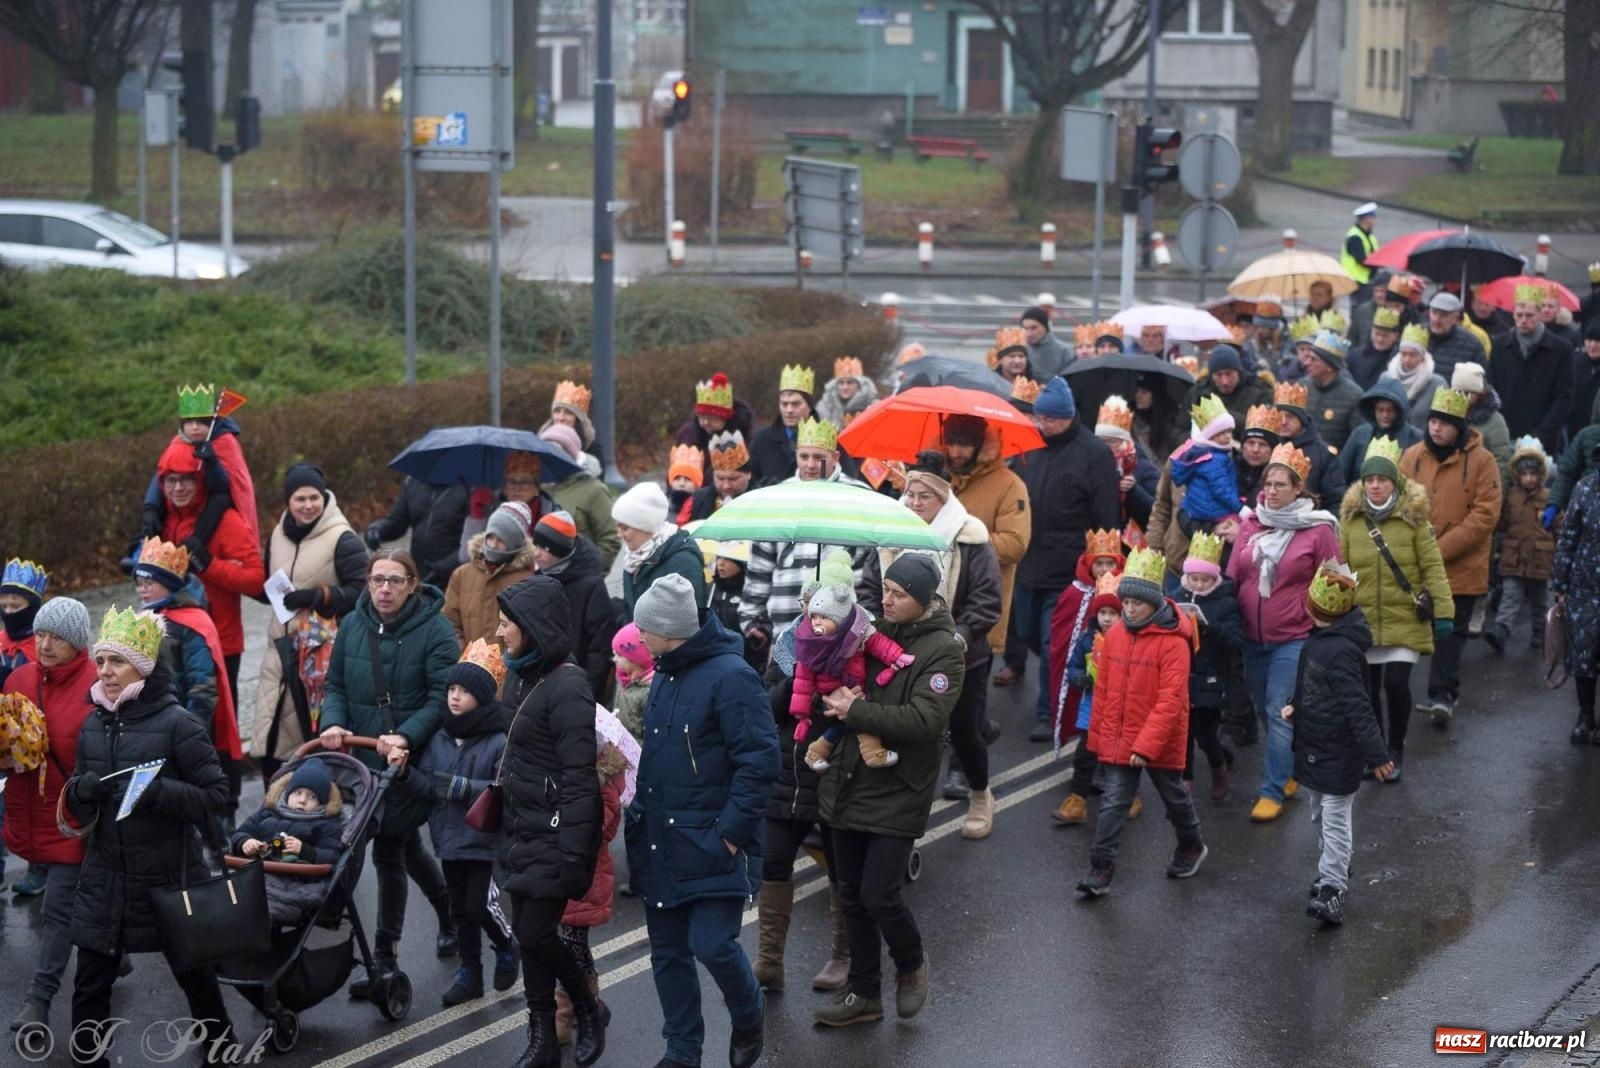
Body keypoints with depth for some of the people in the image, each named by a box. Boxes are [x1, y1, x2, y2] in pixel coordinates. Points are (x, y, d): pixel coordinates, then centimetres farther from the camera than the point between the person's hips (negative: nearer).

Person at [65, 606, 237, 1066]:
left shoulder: (177, 725, -13)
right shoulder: (93, 726, 4)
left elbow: (215, 795, -14)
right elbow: (77, 804, 12)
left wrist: (156, 791, -28)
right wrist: (82, 789, -12)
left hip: (169, 876, -4)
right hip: (104, 878, 4)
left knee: (193, 972, 15)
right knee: (90, 985, 3)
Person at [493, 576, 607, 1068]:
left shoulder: (566, 687, -18)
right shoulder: (523, 679, 10)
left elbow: (578, 777, -20)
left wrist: (573, 854, -22)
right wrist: (505, 830, 17)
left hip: (554, 833, -9)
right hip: (523, 831, 9)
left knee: (535, 934, -6)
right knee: (526, 932, 9)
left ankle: (588, 1011, 17)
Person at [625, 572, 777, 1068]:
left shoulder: (730, 677, -17)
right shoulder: (664, 676, 11)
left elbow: (760, 761, -19)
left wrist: (730, 831, -19)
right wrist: (640, 814, 15)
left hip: (711, 845, -8)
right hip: (660, 842, 8)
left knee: (712, 943, -12)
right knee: (667, 952, 11)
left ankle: (749, 1014, 17)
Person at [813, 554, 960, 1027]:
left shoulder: (943, 649, -12)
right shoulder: (876, 632, 7)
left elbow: (924, 719, -23)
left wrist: (856, 711, -22)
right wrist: (839, 697, -5)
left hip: (898, 791, -6)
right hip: (849, 783, 6)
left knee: (880, 895, -8)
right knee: (853, 894, 12)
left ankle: (911, 964, 21)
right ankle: (864, 993, 25)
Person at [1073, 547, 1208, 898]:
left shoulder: (1173, 642, -19)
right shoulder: (1115, 634, -1)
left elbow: (1170, 701, -22)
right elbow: (1103, 689, 7)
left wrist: (1146, 746, -26)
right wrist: (1097, 735, 10)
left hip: (1160, 743, -4)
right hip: (1118, 741, 4)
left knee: (1174, 796, 18)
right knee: (1113, 803, 1)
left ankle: (1192, 846, 42)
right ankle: (1100, 871, 3)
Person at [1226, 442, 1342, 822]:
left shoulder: (1319, 530, -7)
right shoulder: (1250, 526, 4)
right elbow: (1232, 578, 11)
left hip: (1294, 638, -5)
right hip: (1253, 636, 5)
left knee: (1280, 713, -7)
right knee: (1263, 710, 13)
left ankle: (1273, 791, 0)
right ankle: (1291, 769, 33)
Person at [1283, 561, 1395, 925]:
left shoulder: (1340, 650, -27)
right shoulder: (1319, 639, 3)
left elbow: (1357, 706, -27)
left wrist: (1376, 754, -26)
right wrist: (1296, 706, 2)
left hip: (1337, 752, -10)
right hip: (1315, 745, 10)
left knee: (1335, 819, -6)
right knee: (1321, 814, 22)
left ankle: (1333, 889, -4)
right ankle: (1333, 871, 36)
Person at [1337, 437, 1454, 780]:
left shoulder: (1414, 519, -4)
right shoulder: (1350, 520, 3)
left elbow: (1433, 567, -6)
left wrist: (1443, 611, -11)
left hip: (1405, 620, -3)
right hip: (1362, 620, 3)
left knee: (1396, 684, -12)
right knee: (1368, 689, 8)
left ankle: (1396, 751, 9)